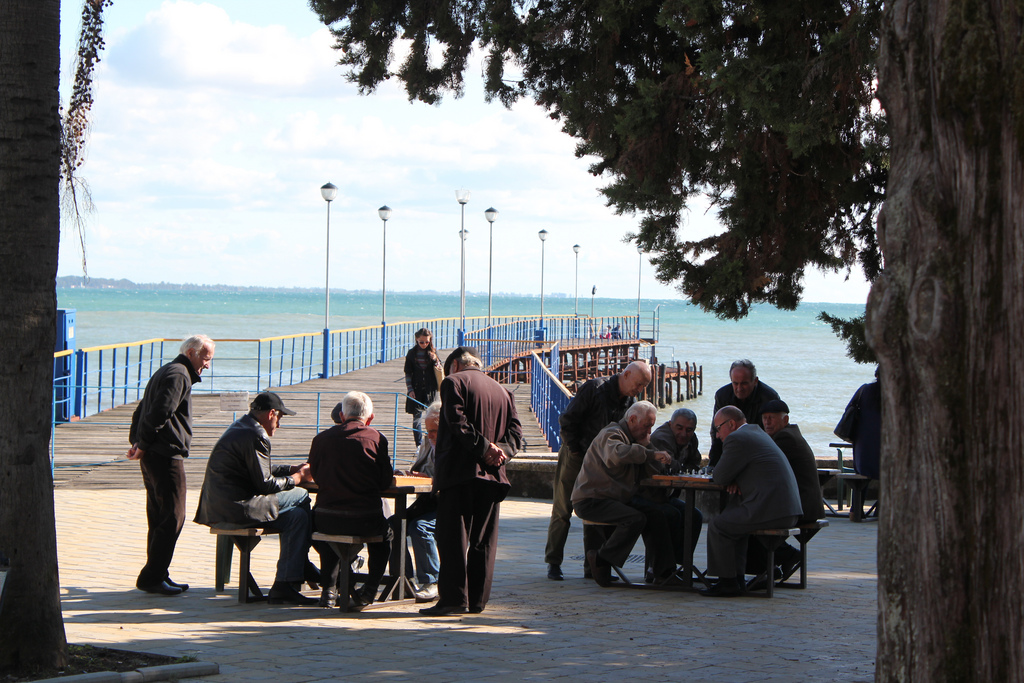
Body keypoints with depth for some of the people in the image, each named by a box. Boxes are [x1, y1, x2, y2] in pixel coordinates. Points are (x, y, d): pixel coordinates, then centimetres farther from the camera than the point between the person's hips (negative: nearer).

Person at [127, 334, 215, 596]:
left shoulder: (166, 372, 23)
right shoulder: (179, 375, -10)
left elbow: (142, 410, 23)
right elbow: (159, 412, -21)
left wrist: (137, 441, 12)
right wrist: (143, 444, -14)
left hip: (153, 456, 10)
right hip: (166, 456, -10)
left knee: (159, 517, 13)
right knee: (172, 517, -8)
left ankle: (157, 576, 17)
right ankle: (151, 577, -7)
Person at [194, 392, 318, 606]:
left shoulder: (240, 428, 20)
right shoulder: (256, 437, -14)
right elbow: (265, 484, -15)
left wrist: (293, 469, 23)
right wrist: (297, 477, 0)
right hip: (237, 510, -11)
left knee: (297, 515, 12)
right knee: (301, 496, -8)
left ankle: (284, 585, 9)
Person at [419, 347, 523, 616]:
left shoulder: (454, 382, 1)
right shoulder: (502, 391, 20)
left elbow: (458, 423, -14)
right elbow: (515, 431, 9)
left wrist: (484, 447, -12)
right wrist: (500, 451, -5)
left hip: (459, 472, -6)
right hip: (492, 473, 6)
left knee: (453, 537, -5)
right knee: (483, 540, 8)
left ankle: (454, 597, -9)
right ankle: (477, 599, 8)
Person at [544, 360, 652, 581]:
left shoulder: (629, 403, 3)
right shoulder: (594, 388, -16)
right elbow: (567, 420, -14)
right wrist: (575, 451, -13)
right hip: (574, 457, -5)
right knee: (562, 510, -2)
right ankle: (553, 563, 4)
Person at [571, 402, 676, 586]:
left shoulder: (632, 439, 21)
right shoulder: (612, 434, -13)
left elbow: (650, 468, 17)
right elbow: (616, 455, -37)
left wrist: (646, 444, 0)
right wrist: (652, 454, -38)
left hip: (617, 500, 9)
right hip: (590, 501, -9)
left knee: (655, 516, -12)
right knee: (635, 519, -30)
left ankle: (663, 572, -15)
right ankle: (601, 559, -13)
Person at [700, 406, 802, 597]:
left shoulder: (736, 439, -9)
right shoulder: (755, 431, 23)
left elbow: (720, 477, -9)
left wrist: (729, 479, 14)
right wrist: (734, 480, 8)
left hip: (772, 510, -10)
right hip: (788, 510, 10)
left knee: (717, 526, -2)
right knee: (733, 520, 25)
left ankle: (727, 582, 1)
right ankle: (737, 578, 22)